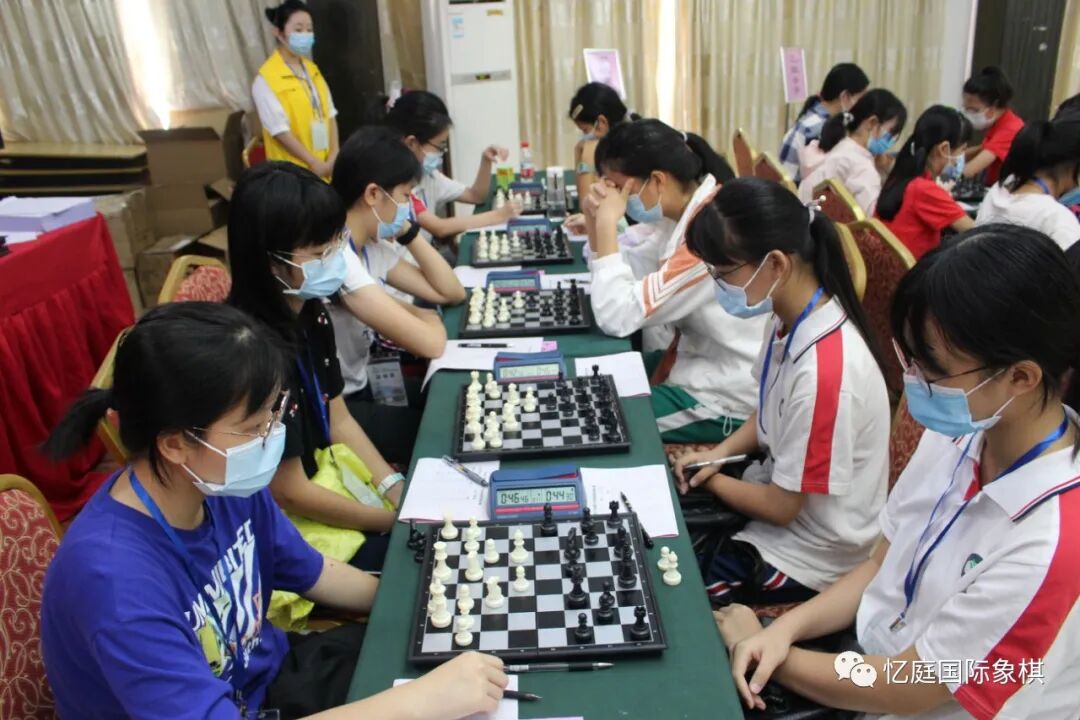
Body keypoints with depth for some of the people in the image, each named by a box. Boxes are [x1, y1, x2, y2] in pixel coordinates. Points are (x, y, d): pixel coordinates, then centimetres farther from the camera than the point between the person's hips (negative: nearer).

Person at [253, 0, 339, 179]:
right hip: (293, 172, -6)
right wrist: (313, 163, -15)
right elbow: (280, 130, -14)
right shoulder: (266, 78, -10)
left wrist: (334, 154, -1)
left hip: (325, 165, 6)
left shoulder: (312, 70, 12)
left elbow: (329, 114, 11)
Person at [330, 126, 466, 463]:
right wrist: (427, 318, -7)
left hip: (360, 384, 9)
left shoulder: (372, 245, 2)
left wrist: (408, 230, -3)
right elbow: (430, 343, -31)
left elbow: (451, 292, 7)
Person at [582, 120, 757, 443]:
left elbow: (617, 317, -30)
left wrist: (608, 223, -24)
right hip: (700, 361, 9)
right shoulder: (684, 208, 0)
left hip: (726, 396, -9)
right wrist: (596, 219, -9)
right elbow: (624, 271, 7)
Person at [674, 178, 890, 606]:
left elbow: (781, 506, -22)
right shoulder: (790, 316, -8)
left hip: (806, 552, -7)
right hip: (779, 492, 7)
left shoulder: (824, 370, -34)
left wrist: (710, 478, -6)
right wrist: (721, 453, -4)